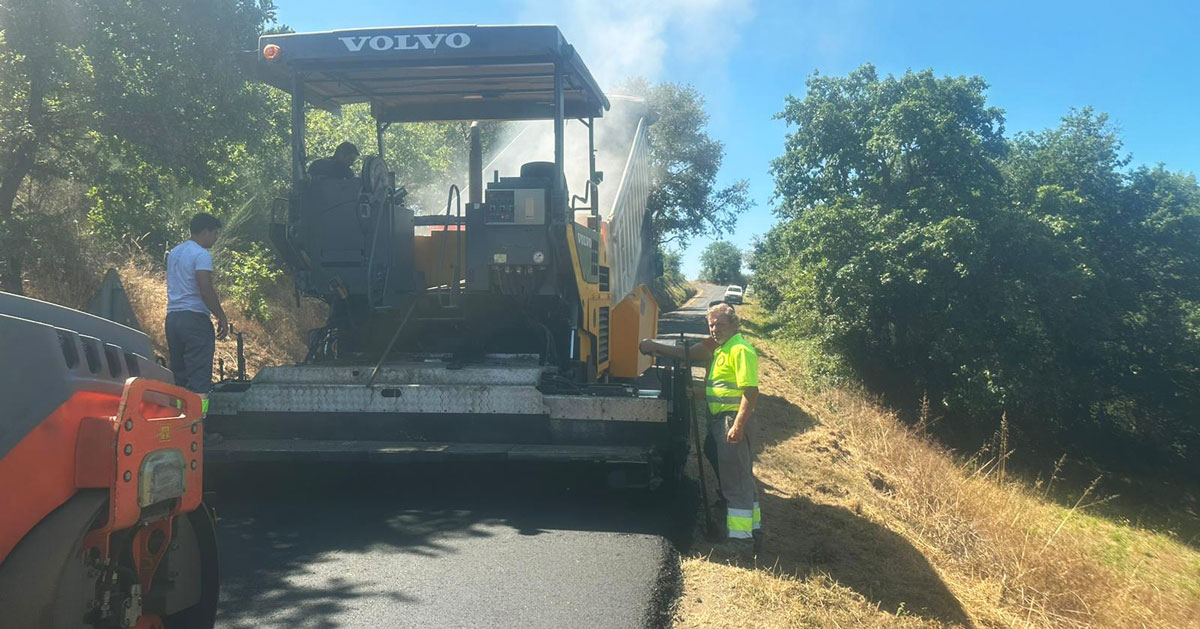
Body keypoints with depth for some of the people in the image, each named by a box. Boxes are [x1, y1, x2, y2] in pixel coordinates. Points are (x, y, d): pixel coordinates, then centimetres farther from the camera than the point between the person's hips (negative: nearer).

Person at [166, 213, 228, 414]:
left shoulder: (173, 253, 19)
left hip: (172, 316, 9)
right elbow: (206, 290, -17)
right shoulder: (201, 255, -10)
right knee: (199, 377, -8)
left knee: (178, 374, 12)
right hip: (195, 317, -9)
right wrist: (221, 317, -11)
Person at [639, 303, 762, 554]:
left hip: (732, 420, -10)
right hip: (719, 420, 10)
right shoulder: (720, 348, 17)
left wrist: (738, 425, -26)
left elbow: (751, 391, -21)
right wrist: (656, 348, 17)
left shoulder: (740, 350, -13)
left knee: (736, 480, -7)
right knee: (743, 477, 17)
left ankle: (740, 540, -2)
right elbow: (688, 354, 25)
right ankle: (752, 532, 27)